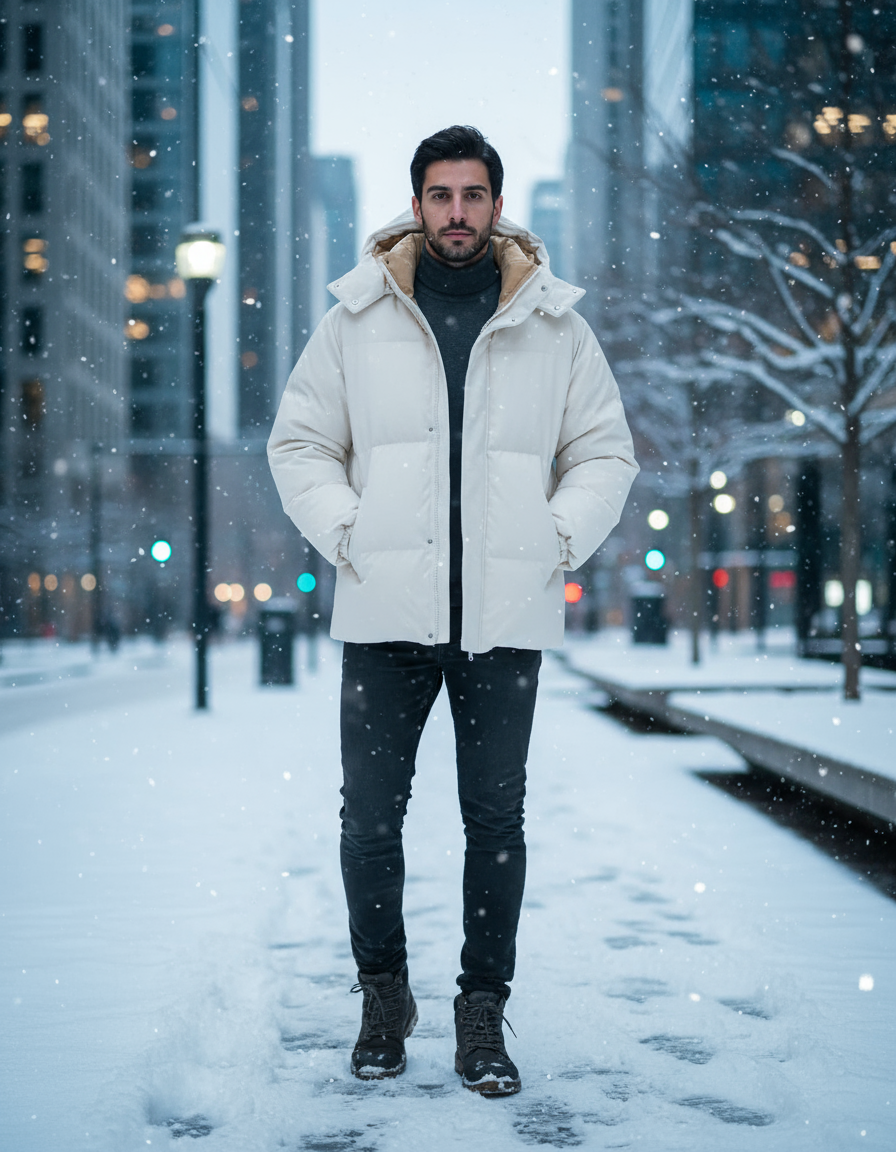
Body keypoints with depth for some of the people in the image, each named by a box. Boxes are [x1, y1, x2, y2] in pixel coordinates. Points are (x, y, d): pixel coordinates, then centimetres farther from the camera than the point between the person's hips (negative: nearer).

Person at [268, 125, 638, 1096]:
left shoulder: (554, 326, 7)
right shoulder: (358, 318, 6)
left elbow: (604, 454, 13)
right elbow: (299, 443, 11)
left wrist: (557, 543, 0)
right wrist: (346, 535, -1)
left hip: (507, 616, 0)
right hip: (385, 614, 0)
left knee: (497, 822, 4)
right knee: (370, 817, 3)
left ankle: (483, 1015, 15)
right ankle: (383, 998, 21)